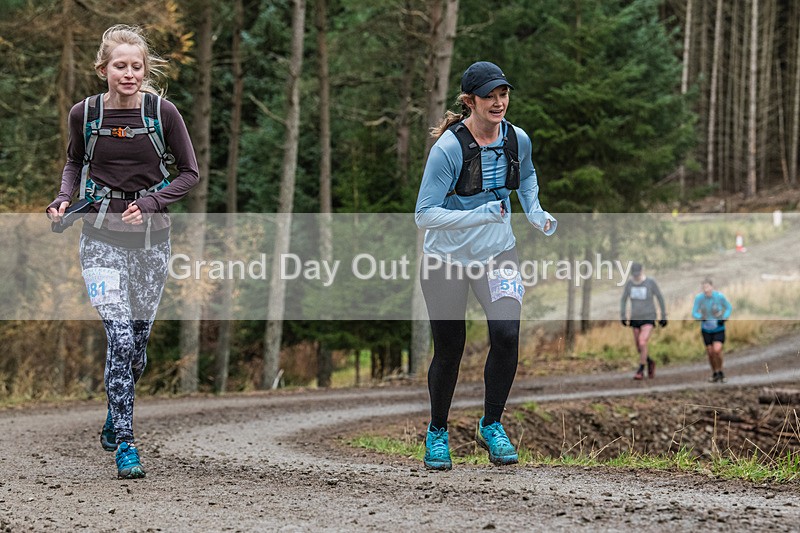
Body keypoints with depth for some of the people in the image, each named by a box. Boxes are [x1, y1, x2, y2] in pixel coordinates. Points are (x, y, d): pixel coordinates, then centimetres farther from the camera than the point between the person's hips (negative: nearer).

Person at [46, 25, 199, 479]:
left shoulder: (163, 112, -6)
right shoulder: (84, 113, -2)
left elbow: (190, 172, 1)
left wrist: (150, 202, -13)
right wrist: (64, 199, -2)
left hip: (153, 236, 1)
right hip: (103, 237, -1)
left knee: (140, 339, 9)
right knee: (121, 338, -14)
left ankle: (114, 422, 36)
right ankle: (125, 444, -8)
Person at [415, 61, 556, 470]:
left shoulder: (517, 140, -4)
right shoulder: (448, 149, -21)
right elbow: (425, 214, -23)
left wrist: (535, 213, 7)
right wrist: (479, 215, -32)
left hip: (498, 253, 3)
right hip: (445, 259, -3)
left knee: (506, 334, -18)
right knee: (449, 351, 5)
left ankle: (491, 425, 0)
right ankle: (437, 433, 29)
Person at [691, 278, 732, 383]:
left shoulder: (719, 296, -17)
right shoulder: (699, 298, -14)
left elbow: (729, 307, 0)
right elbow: (694, 313, -6)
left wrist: (724, 319, -15)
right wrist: (701, 318, -26)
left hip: (719, 328, -2)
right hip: (706, 330, 2)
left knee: (717, 350, -19)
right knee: (710, 352, 5)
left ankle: (720, 371, 5)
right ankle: (714, 374, 28)